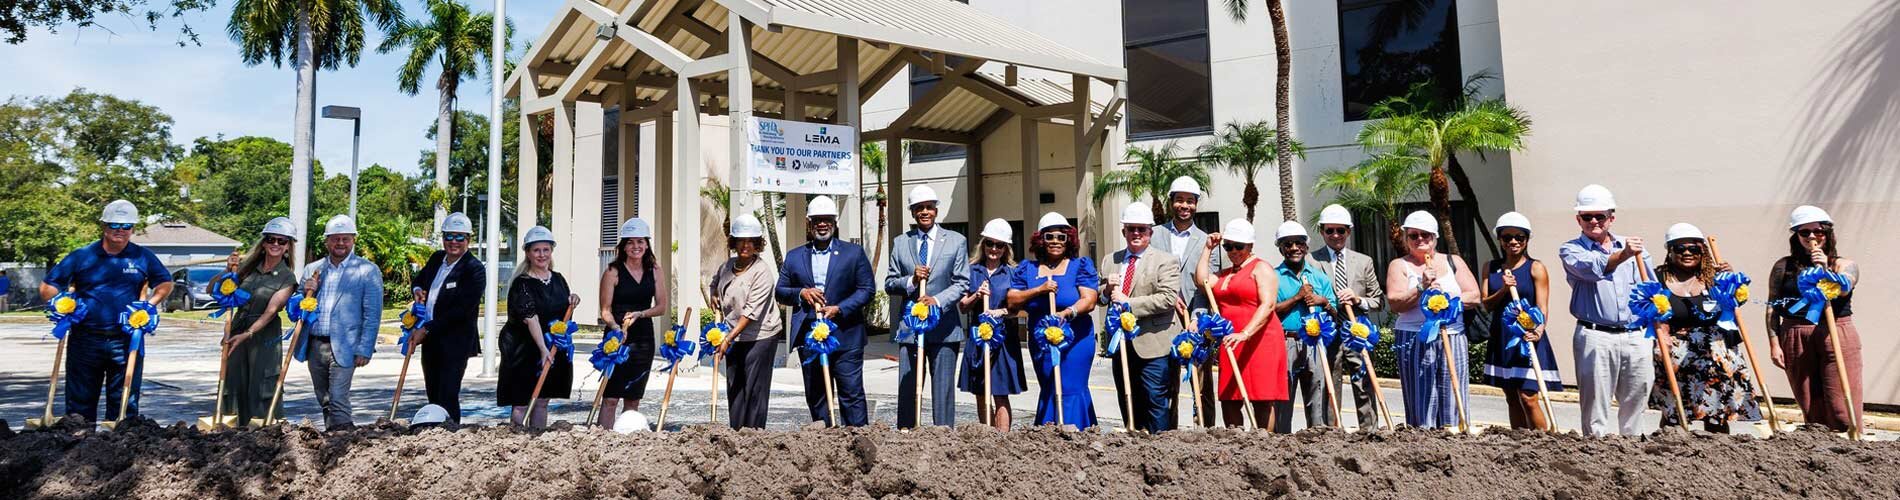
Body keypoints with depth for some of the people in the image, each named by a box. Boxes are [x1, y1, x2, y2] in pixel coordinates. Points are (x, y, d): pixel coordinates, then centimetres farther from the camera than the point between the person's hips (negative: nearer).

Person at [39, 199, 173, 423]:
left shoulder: (143, 257, 6)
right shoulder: (81, 256, 3)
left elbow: (165, 283, 18)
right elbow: (47, 286, 8)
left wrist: (149, 304, 2)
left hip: (127, 340, 0)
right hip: (86, 340, 0)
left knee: (125, 403, 4)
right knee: (80, 402, 8)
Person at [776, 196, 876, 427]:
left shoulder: (854, 253, 4)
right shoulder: (794, 257, 12)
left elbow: (867, 289, -2)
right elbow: (779, 292, 12)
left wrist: (839, 309, -13)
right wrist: (801, 293, -9)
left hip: (845, 337, -3)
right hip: (809, 338, 3)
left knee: (852, 394, -3)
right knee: (815, 397, 10)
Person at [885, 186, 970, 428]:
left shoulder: (956, 241, 5)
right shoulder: (900, 242, 10)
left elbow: (962, 283, -1)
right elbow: (889, 284, 9)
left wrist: (938, 300, -17)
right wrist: (911, 280, -11)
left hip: (944, 326, -2)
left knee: (943, 388, 2)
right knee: (907, 388, 5)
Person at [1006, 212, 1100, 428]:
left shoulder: (1081, 266, 1)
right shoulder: (1027, 269, 9)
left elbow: (1089, 301, -11)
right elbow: (1012, 301, 0)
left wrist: (1067, 313, -28)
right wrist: (1040, 290, -13)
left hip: (1075, 340, -3)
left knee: (1070, 390, -9)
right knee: (1048, 391, 10)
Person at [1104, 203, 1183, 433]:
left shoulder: (1165, 261, -3)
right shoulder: (1110, 261, 14)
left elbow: (1167, 299, -16)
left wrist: (1128, 303, -17)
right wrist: (1107, 290, -4)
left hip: (1153, 344, -6)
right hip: (1121, 344, 6)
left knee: (1156, 403, -5)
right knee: (1128, 404, 13)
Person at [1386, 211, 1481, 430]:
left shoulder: (1452, 262, 15)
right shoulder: (1399, 265, 6)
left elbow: (1474, 296, 5)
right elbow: (1395, 303, -8)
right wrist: (1422, 288, -17)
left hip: (1452, 338, 3)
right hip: (1414, 341, -3)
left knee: (1453, 398, 1)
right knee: (1421, 400, -4)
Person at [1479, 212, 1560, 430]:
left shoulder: (1535, 268, -3)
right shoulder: (1490, 267, 9)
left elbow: (1542, 307, -10)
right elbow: (1485, 304, 3)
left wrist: (1538, 330, -28)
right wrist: (1503, 290, -16)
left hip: (1527, 338, -4)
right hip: (1501, 338, 5)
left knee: (1528, 398, -9)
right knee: (1511, 398, 11)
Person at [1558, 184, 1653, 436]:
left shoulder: (1633, 246, 15)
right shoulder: (1570, 250, 3)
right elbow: (1592, 269, -19)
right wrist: (1623, 255, -38)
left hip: (1637, 337, 4)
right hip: (1596, 338, -4)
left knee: (1635, 407, 10)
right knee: (1595, 409, -2)